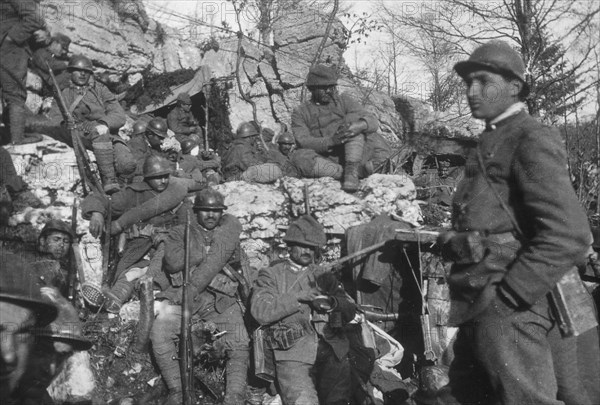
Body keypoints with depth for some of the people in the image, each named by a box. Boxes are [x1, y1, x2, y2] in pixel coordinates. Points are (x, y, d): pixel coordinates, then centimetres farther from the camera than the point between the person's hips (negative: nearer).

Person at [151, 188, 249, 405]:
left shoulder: (230, 227, 10)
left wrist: (192, 288, -14)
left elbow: (217, 260, -6)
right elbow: (173, 262, -5)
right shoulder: (180, 232, 13)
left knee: (239, 345, -15)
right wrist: (206, 253, -6)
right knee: (159, 333, -20)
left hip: (222, 300, 0)